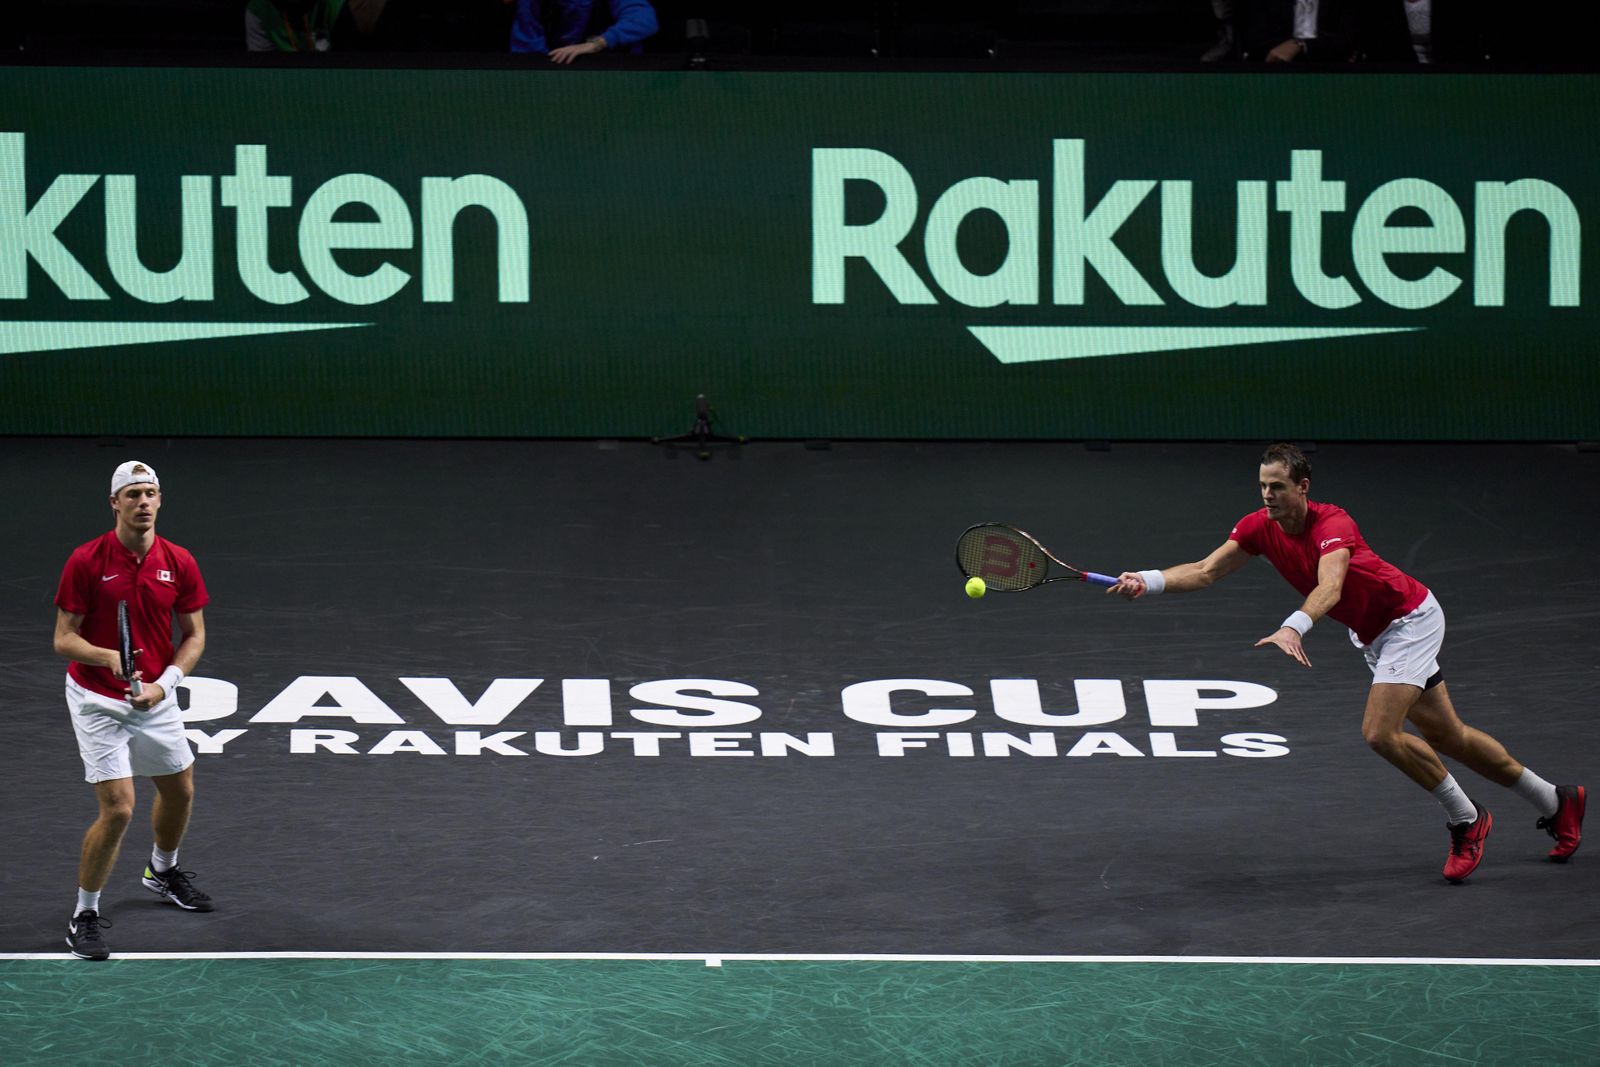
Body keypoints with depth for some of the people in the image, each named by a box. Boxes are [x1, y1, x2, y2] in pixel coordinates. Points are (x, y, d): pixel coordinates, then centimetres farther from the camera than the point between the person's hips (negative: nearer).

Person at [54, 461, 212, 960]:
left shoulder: (179, 563, -6)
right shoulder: (86, 561, -16)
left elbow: (194, 636, 2)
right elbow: (64, 639, -14)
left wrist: (164, 683, -14)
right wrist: (109, 657, -32)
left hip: (155, 698, 5)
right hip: (98, 703, -5)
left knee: (179, 790, 21)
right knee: (117, 810, -13)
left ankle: (163, 871, 51)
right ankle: (85, 915, 3)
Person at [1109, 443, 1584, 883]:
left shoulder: (1332, 525, -32)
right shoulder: (1261, 526, -10)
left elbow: (1329, 588, -50)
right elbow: (1206, 571, -11)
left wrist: (1293, 627, -67)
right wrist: (1149, 581, -27)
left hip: (1410, 619, -8)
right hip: (1373, 636, 8)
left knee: (1381, 733, -21)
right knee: (1447, 737, 14)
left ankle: (1466, 819, 1)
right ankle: (1554, 802, 31)